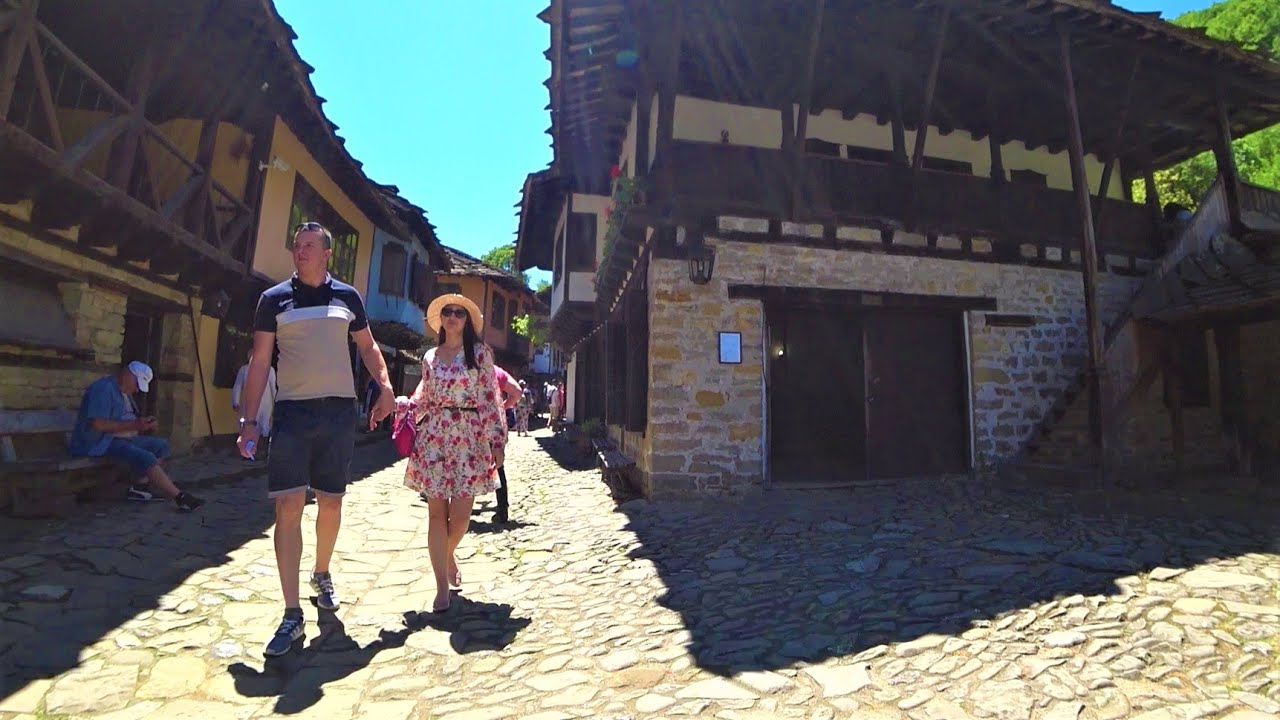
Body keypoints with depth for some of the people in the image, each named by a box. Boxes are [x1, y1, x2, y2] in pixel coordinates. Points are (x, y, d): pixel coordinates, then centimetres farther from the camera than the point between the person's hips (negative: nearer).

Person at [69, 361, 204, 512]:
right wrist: (134, 425, -24)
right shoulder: (104, 389, -15)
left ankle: (139, 487, -6)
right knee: (146, 458, -27)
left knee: (161, 445, -2)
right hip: (100, 442, -10)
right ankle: (179, 497, -26)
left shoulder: (125, 392, 16)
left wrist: (144, 424, -1)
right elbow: (97, 424, -25)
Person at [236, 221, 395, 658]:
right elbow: (259, 362, 4)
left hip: (339, 410, 1)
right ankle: (292, 614, 2)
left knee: (331, 503, 10)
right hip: (292, 410, -1)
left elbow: (368, 347, 15)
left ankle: (322, 575, 35)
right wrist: (249, 420, -3)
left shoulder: (347, 296, 9)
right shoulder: (274, 299, 5)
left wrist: (386, 387, -1)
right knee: (288, 507, -6)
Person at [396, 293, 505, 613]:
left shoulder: (480, 353, 2)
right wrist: (394, 404, -2)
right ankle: (442, 585, 13)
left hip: (468, 437, -2)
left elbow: (490, 399, -2)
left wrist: (497, 440, -6)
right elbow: (423, 400, 14)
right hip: (433, 437, 3)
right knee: (437, 512, 2)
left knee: (460, 514, -2)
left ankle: (447, 554, 32)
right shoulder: (430, 357, 12)